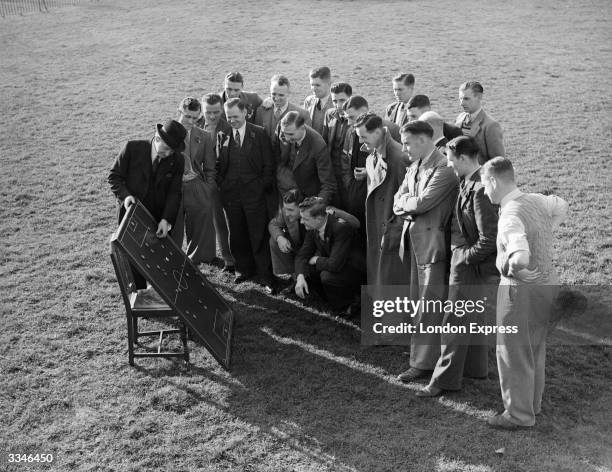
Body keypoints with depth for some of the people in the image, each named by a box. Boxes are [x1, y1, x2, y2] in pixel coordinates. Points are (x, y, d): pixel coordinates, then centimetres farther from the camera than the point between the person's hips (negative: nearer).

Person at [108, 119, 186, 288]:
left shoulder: (177, 160, -6)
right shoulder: (133, 148, -11)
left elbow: (174, 192, -5)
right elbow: (114, 176, -3)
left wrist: (166, 219, -18)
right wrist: (125, 195, -21)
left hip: (159, 219, 1)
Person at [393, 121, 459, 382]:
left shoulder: (444, 169, -16)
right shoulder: (414, 167, 12)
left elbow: (422, 203, -23)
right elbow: (398, 202, 10)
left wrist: (405, 202, -4)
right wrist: (412, 207, -10)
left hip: (433, 243, -9)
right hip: (414, 242, 9)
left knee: (429, 307, -2)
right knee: (418, 302, 18)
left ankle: (424, 364, 6)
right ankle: (421, 349, 33)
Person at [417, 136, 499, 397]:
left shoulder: (480, 190, -26)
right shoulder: (467, 182, 4)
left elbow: (489, 241, -26)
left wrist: (463, 257, -15)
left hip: (474, 268, -10)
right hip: (466, 264, 10)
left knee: (455, 324, 0)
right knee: (473, 320, 22)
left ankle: (445, 380, 11)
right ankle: (476, 368, 37)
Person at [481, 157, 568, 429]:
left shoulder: (510, 216, -26)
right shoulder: (536, 200, 1)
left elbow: (521, 257, -43)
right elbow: (562, 207, 25)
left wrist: (507, 264, -22)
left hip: (521, 289, -9)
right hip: (547, 282, 9)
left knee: (514, 353, 8)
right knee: (535, 348, 24)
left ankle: (519, 414, 22)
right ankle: (533, 402, 42)